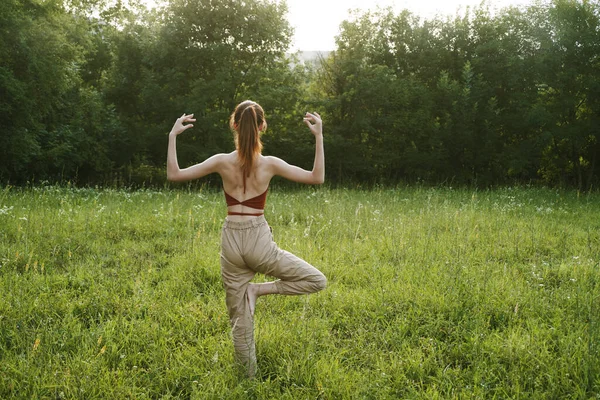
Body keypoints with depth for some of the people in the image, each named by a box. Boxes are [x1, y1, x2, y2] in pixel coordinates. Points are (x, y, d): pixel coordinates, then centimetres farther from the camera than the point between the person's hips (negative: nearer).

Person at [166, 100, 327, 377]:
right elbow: (317, 178, -5)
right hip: (259, 242, -3)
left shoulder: (222, 162, -5)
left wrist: (172, 136, 3)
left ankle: (249, 377, 20)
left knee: (239, 319, 14)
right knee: (317, 281, 11)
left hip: (231, 243, 3)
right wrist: (318, 137, -6)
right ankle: (258, 290, -1)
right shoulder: (269, 164, -8)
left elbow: (173, 175, 0)